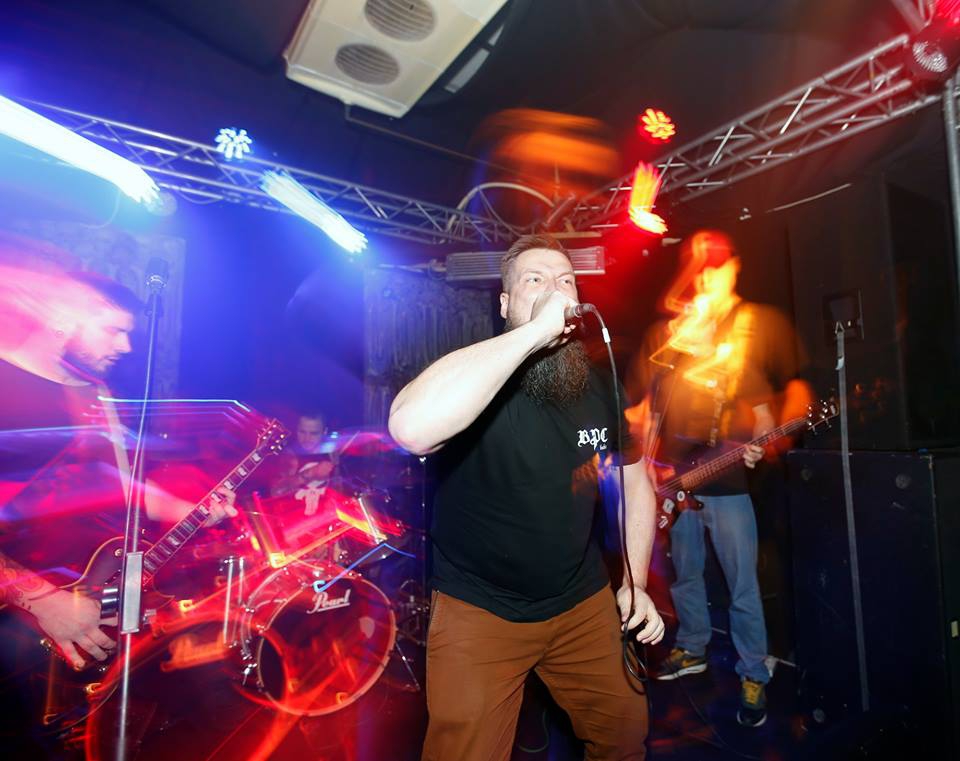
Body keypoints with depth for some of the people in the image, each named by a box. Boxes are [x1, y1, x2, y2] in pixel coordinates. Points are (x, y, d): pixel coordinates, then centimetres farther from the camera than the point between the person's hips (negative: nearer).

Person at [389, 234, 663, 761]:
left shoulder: (600, 387, -3)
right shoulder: (476, 380, -21)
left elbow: (635, 483, 10)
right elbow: (411, 428, -45)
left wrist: (635, 583, 2)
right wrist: (538, 331, -40)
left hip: (585, 601, 6)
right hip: (479, 610, -5)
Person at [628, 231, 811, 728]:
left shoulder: (764, 323, 0)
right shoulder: (664, 330, 8)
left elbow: (798, 388, -1)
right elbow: (646, 402, 10)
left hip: (729, 481, -3)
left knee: (742, 588, 7)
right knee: (684, 575, 18)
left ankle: (754, 675, 28)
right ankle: (692, 649, 40)